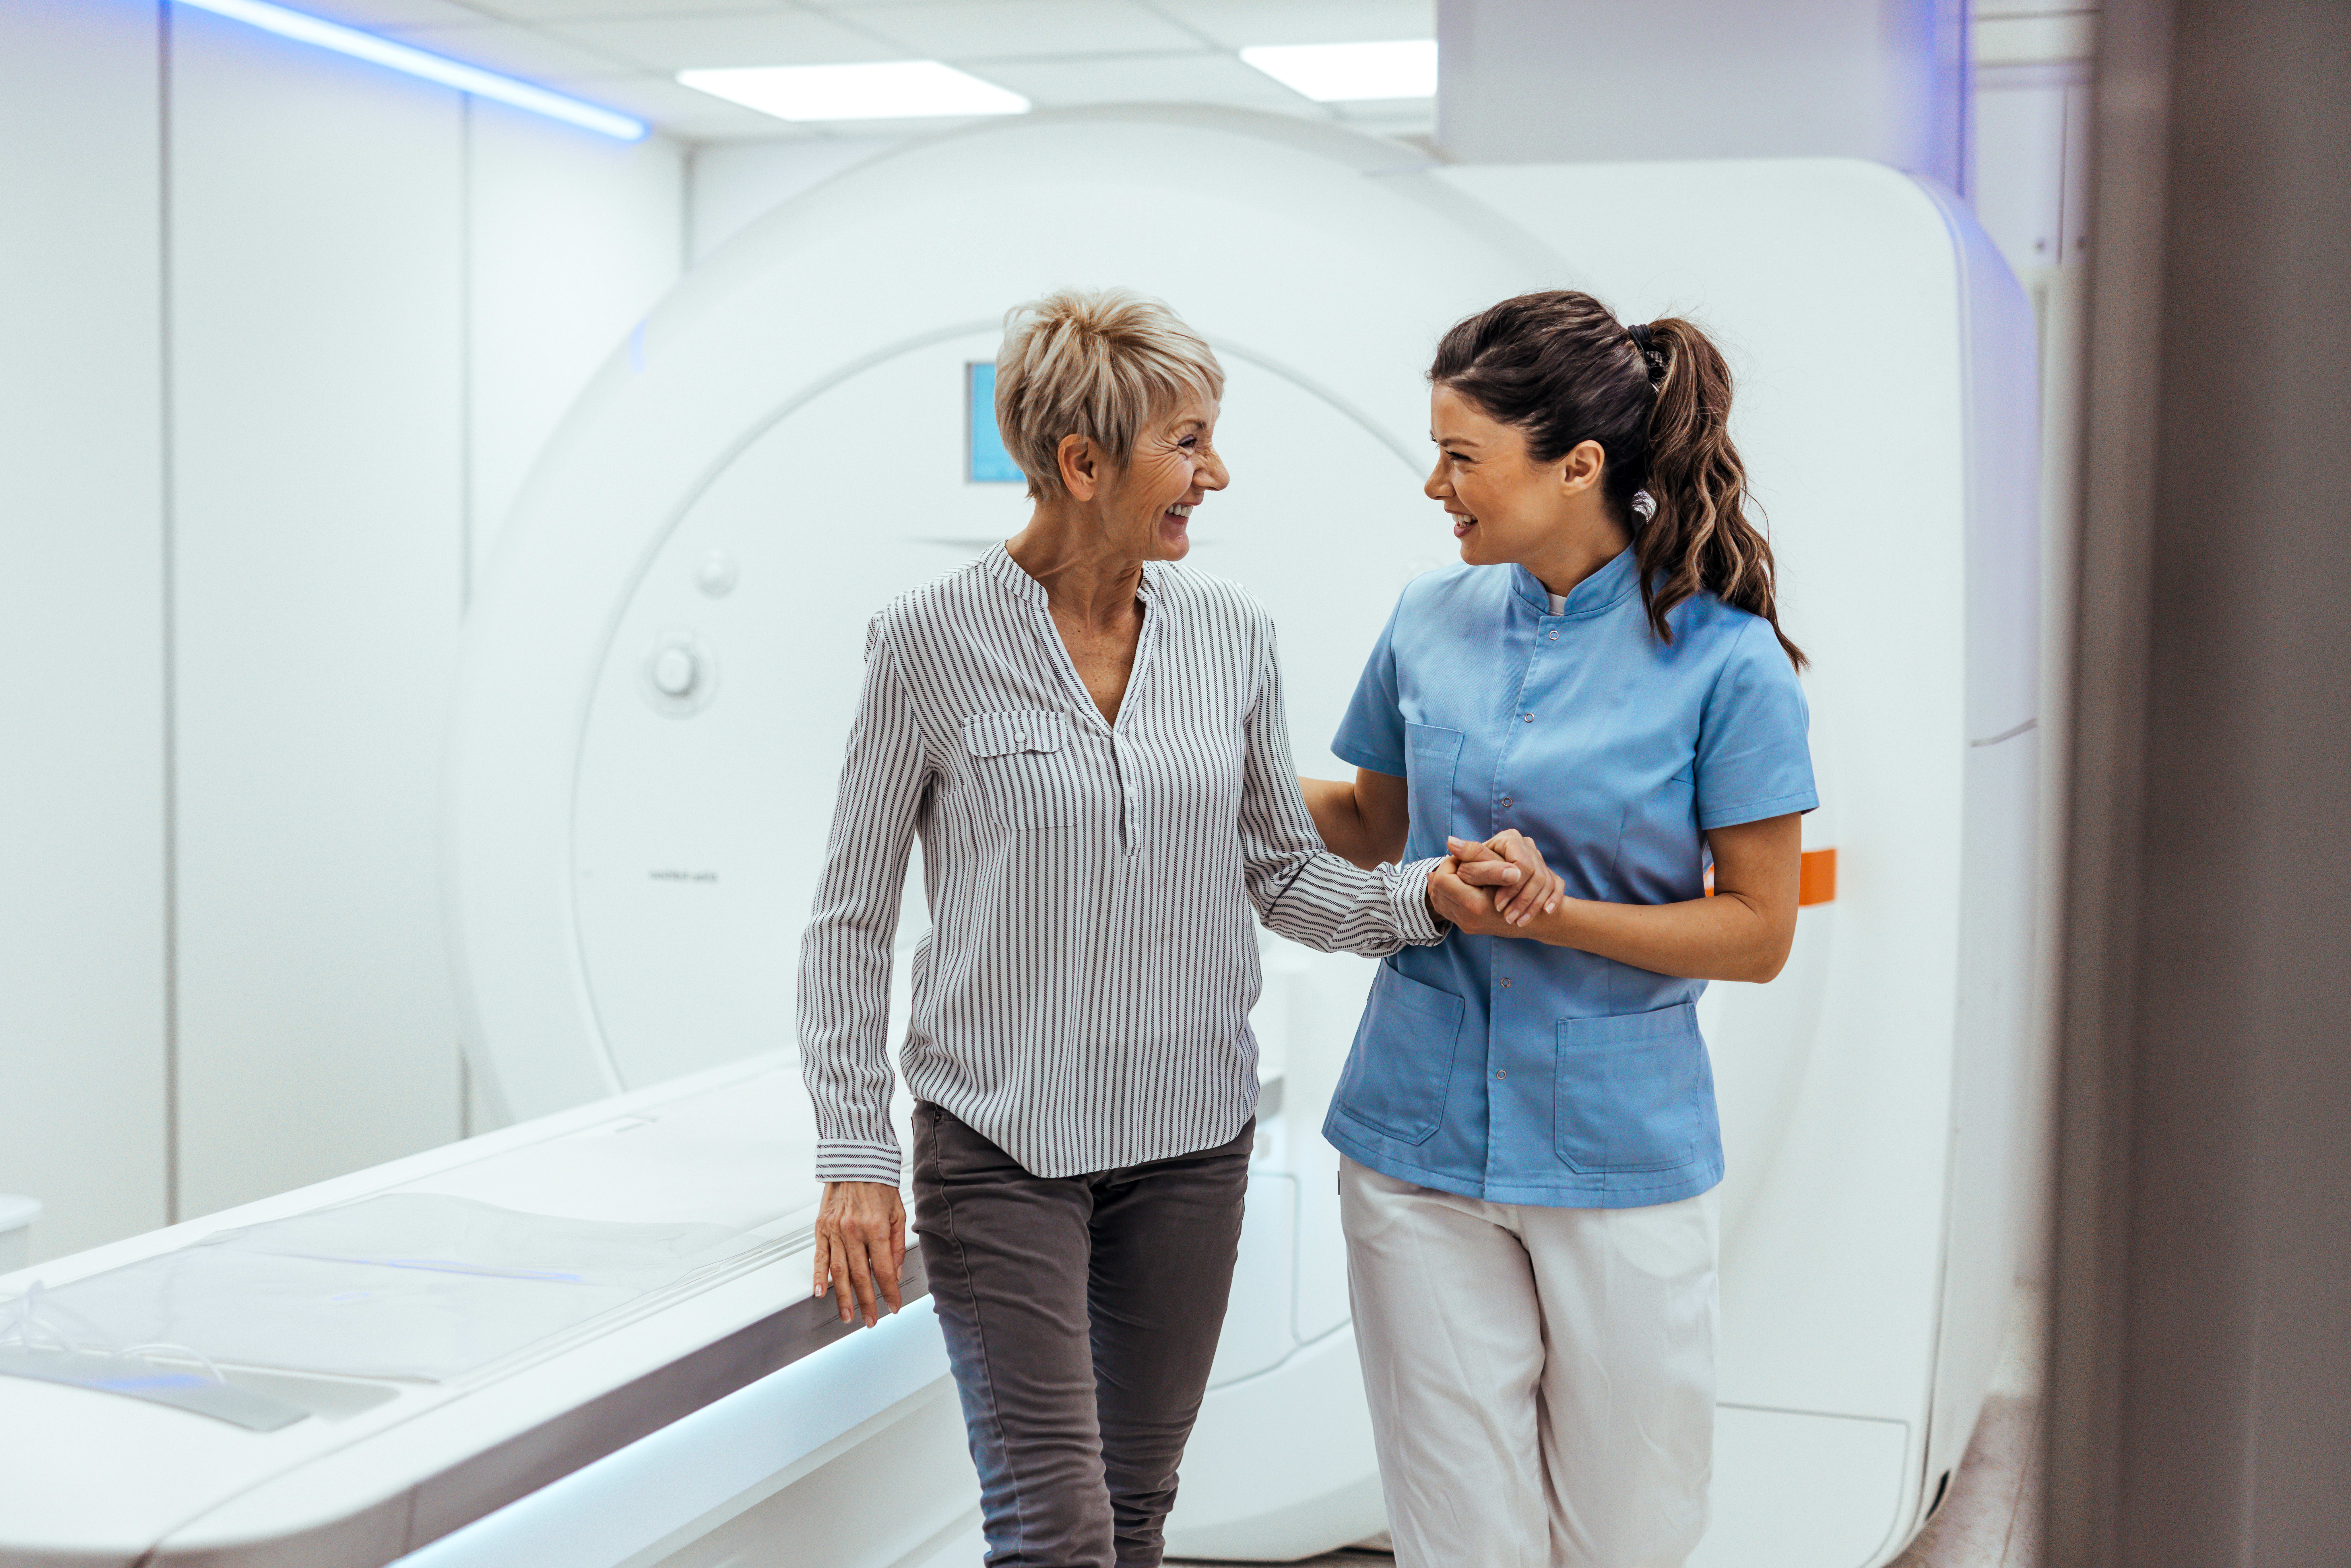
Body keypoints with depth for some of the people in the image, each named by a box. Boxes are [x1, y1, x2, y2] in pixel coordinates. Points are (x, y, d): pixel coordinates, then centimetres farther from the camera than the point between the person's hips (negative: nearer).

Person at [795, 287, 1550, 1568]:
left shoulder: (1227, 632, 2)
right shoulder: (930, 642, -9)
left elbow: (1283, 873, 10)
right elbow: (851, 913, -4)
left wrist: (1425, 892, -10)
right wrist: (853, 1157, -7)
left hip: (1189, 1135, 4)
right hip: (1000, 1140, -4)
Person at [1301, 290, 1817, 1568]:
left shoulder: (1727, 660, -10)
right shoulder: (1430, 623, 2)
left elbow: (1758, 932, -8)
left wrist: (1547, 914, -18)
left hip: (1618, 1155, -2)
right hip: (1421, 1140, 3)